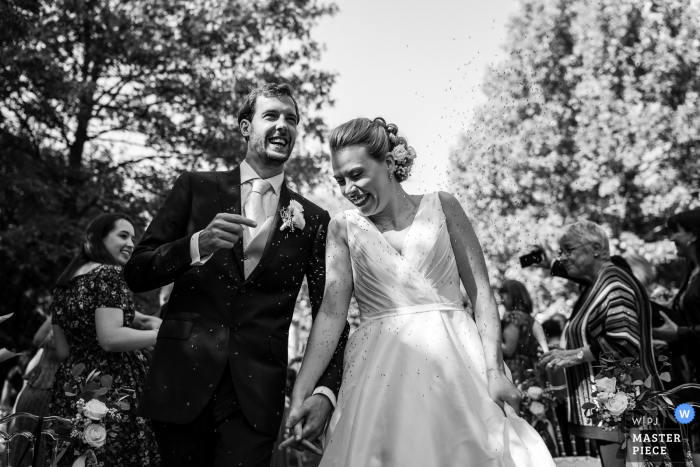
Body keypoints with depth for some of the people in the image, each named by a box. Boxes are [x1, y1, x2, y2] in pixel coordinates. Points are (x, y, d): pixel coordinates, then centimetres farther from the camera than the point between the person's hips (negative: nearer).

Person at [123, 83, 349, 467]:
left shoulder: (313, 220, 7)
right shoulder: (195, 188, 5)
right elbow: (136, 273, 1)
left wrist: (326, 391, -8)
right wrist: (198, 244, -18)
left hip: (256, 396, 0)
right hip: (181, 382, 0)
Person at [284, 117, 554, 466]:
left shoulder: (442, 207, 5)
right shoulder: (344, 227, 6)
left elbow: (481, 291, 1)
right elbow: (331, 312, -3)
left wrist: (494, 371, -9)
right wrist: (300, 392, -14)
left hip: (453, 360, 0)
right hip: (379, 373, 0)